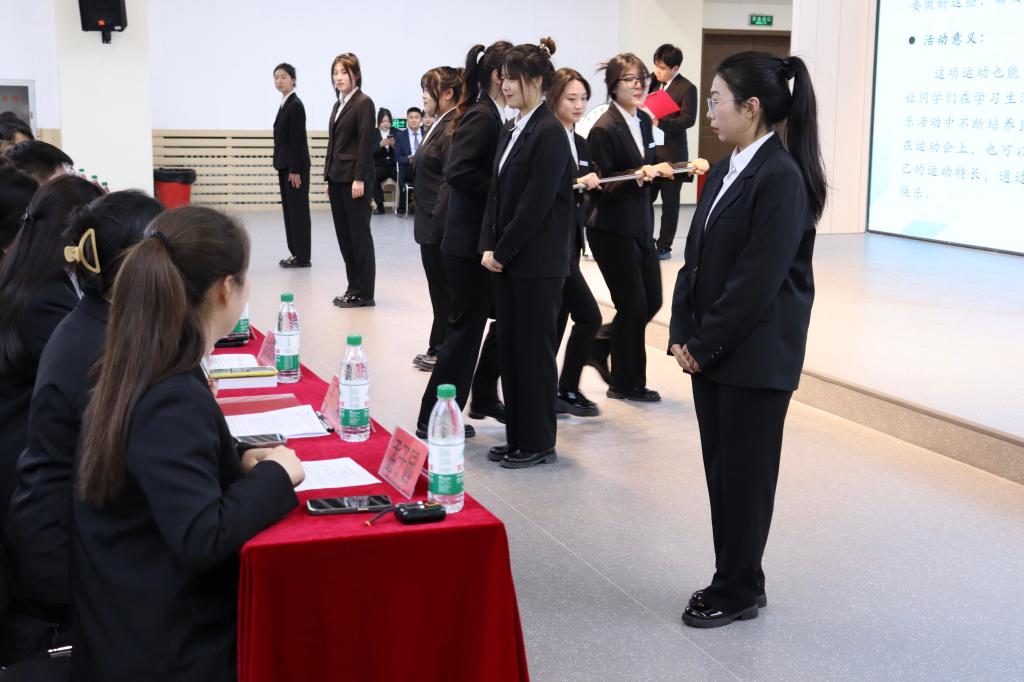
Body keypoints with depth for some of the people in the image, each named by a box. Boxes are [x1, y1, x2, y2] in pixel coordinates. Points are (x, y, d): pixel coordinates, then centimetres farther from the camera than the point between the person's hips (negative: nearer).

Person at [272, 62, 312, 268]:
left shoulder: (295, 105, -14)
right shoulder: (285, 104, 14)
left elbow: (298, 139, -18)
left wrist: (294, 170, -19)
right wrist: (284, 168, 17)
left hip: (295, 166, -9)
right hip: (286, 165, 9)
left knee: (298, 210, -5)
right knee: (289, 209, 11)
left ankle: (302, 256, -1)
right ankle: (296, 253, 16)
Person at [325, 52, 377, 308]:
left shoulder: (364, 103, -8)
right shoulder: (339, 104, 16)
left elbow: (366, 142, -15)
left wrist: (359, 179, -20)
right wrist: (328, 177, 15)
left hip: (354, 178, -8)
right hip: (337, 178, 8)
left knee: (359, 233, -3)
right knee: (343, 234, 9)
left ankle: (363, 292, 3)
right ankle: (353, 287, 16)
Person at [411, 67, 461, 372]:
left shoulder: (453, 129, -17)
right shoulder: (441, 125, 13)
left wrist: (439, 224, -21)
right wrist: (429, 222, 16)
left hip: (441, 225, -10)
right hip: (432, 224, 10)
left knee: (444, 291, 2)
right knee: (440, 290, 15)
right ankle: (439, 349, 24)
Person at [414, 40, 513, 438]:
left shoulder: (492, 116, 11)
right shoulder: (480, 116, -15)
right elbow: (458, 172, -26)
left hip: (487, 240, 9)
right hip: (471, 243, -9)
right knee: (467, 328, -2)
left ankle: (483, 397, 31)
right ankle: (435, 418, 7)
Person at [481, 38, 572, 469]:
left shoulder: (549, 133, -14)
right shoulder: (511, 130, 13)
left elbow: (536, 203, -17)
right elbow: (497, 193, 13)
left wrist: (502, 251, -13)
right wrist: (489, 247, 2)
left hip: (537, 261, -8)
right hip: (507, 258, 8)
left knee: (535, 349, 0)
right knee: (510, 348, 12)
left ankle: (539, 443, 11)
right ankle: (517, 437, 22)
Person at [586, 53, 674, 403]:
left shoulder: (644, 121, 8)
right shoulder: (604, 129, -16)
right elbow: (602, 185, -18)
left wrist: (659, 170, 0)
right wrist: (638, 175, -29)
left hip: (640, 225, 8)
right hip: (612, 230, -8)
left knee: (652, 300, 11)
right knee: (633, 305, 1)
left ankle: (600, 346, 31)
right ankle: (627, 383, 17)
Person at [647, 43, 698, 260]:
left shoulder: (687, 88, -8)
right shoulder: (653, 82, 11)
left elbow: (688, 119, -16)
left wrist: (660, 123, -25)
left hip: (671, 154, -5)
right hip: (649, 150, 5)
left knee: (669, 204, 3)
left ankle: (664, 246, 10)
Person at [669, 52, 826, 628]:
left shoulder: (782, 177, -17)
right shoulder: (725, 172, 10)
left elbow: (758, 278, -20)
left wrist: (705, 343, -14)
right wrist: (685, 336, 2)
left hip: (756, 354, -8)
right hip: (712, 349, 8)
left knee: (744, 473, 4)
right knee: (720, 468, 14)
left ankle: (739, 592, 19)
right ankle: (733, 580, 28)